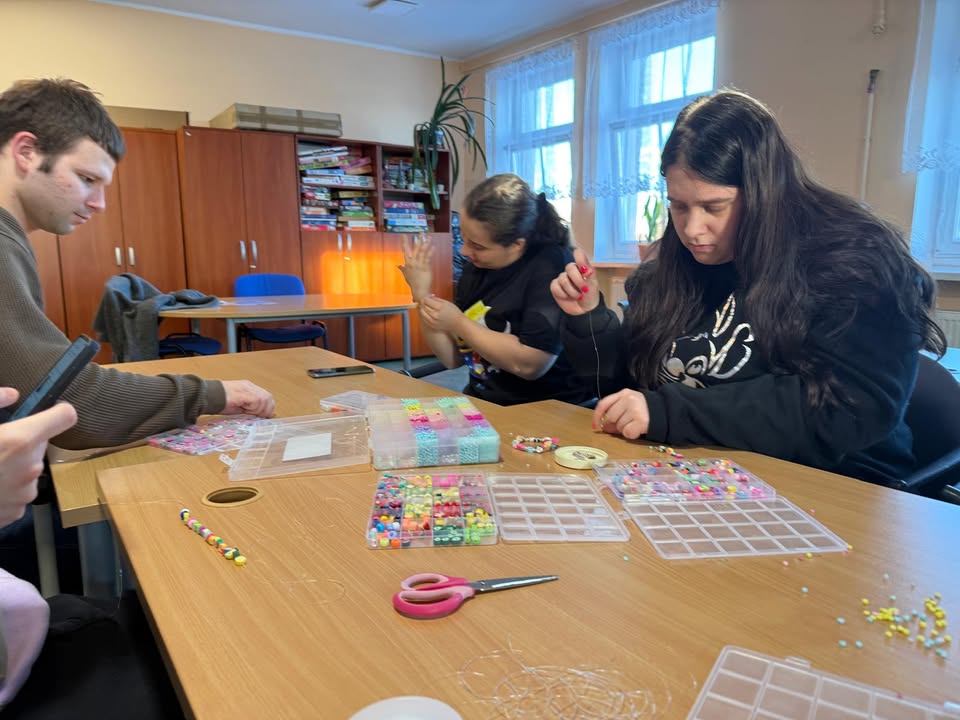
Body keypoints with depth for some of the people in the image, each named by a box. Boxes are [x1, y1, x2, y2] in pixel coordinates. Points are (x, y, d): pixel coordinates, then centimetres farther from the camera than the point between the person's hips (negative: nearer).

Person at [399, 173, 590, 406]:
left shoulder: (551, 265, -16)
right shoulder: (476, 268, 4)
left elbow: (529, 364, -25)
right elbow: (452, 358, 8)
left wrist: (457, 323, -15)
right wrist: (422, 296, -5)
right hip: (482, 403, 6)